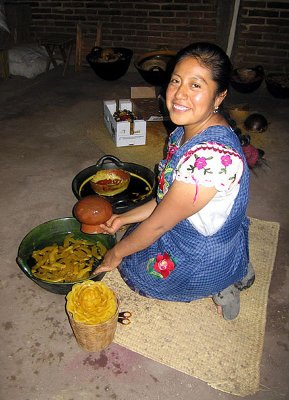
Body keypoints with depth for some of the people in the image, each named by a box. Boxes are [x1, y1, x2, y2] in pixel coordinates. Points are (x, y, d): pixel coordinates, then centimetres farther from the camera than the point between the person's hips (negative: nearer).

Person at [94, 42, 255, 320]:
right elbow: (168, 200, 4)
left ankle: (217, 287, 7)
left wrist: (116, 253, -9)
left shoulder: (211, 155, -36)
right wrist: (123, 219, 6)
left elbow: (158, 223, -25)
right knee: (133, 234, 29)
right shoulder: (187, 130, -6)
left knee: (129, 260, 16)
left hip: (204, 262, -8)